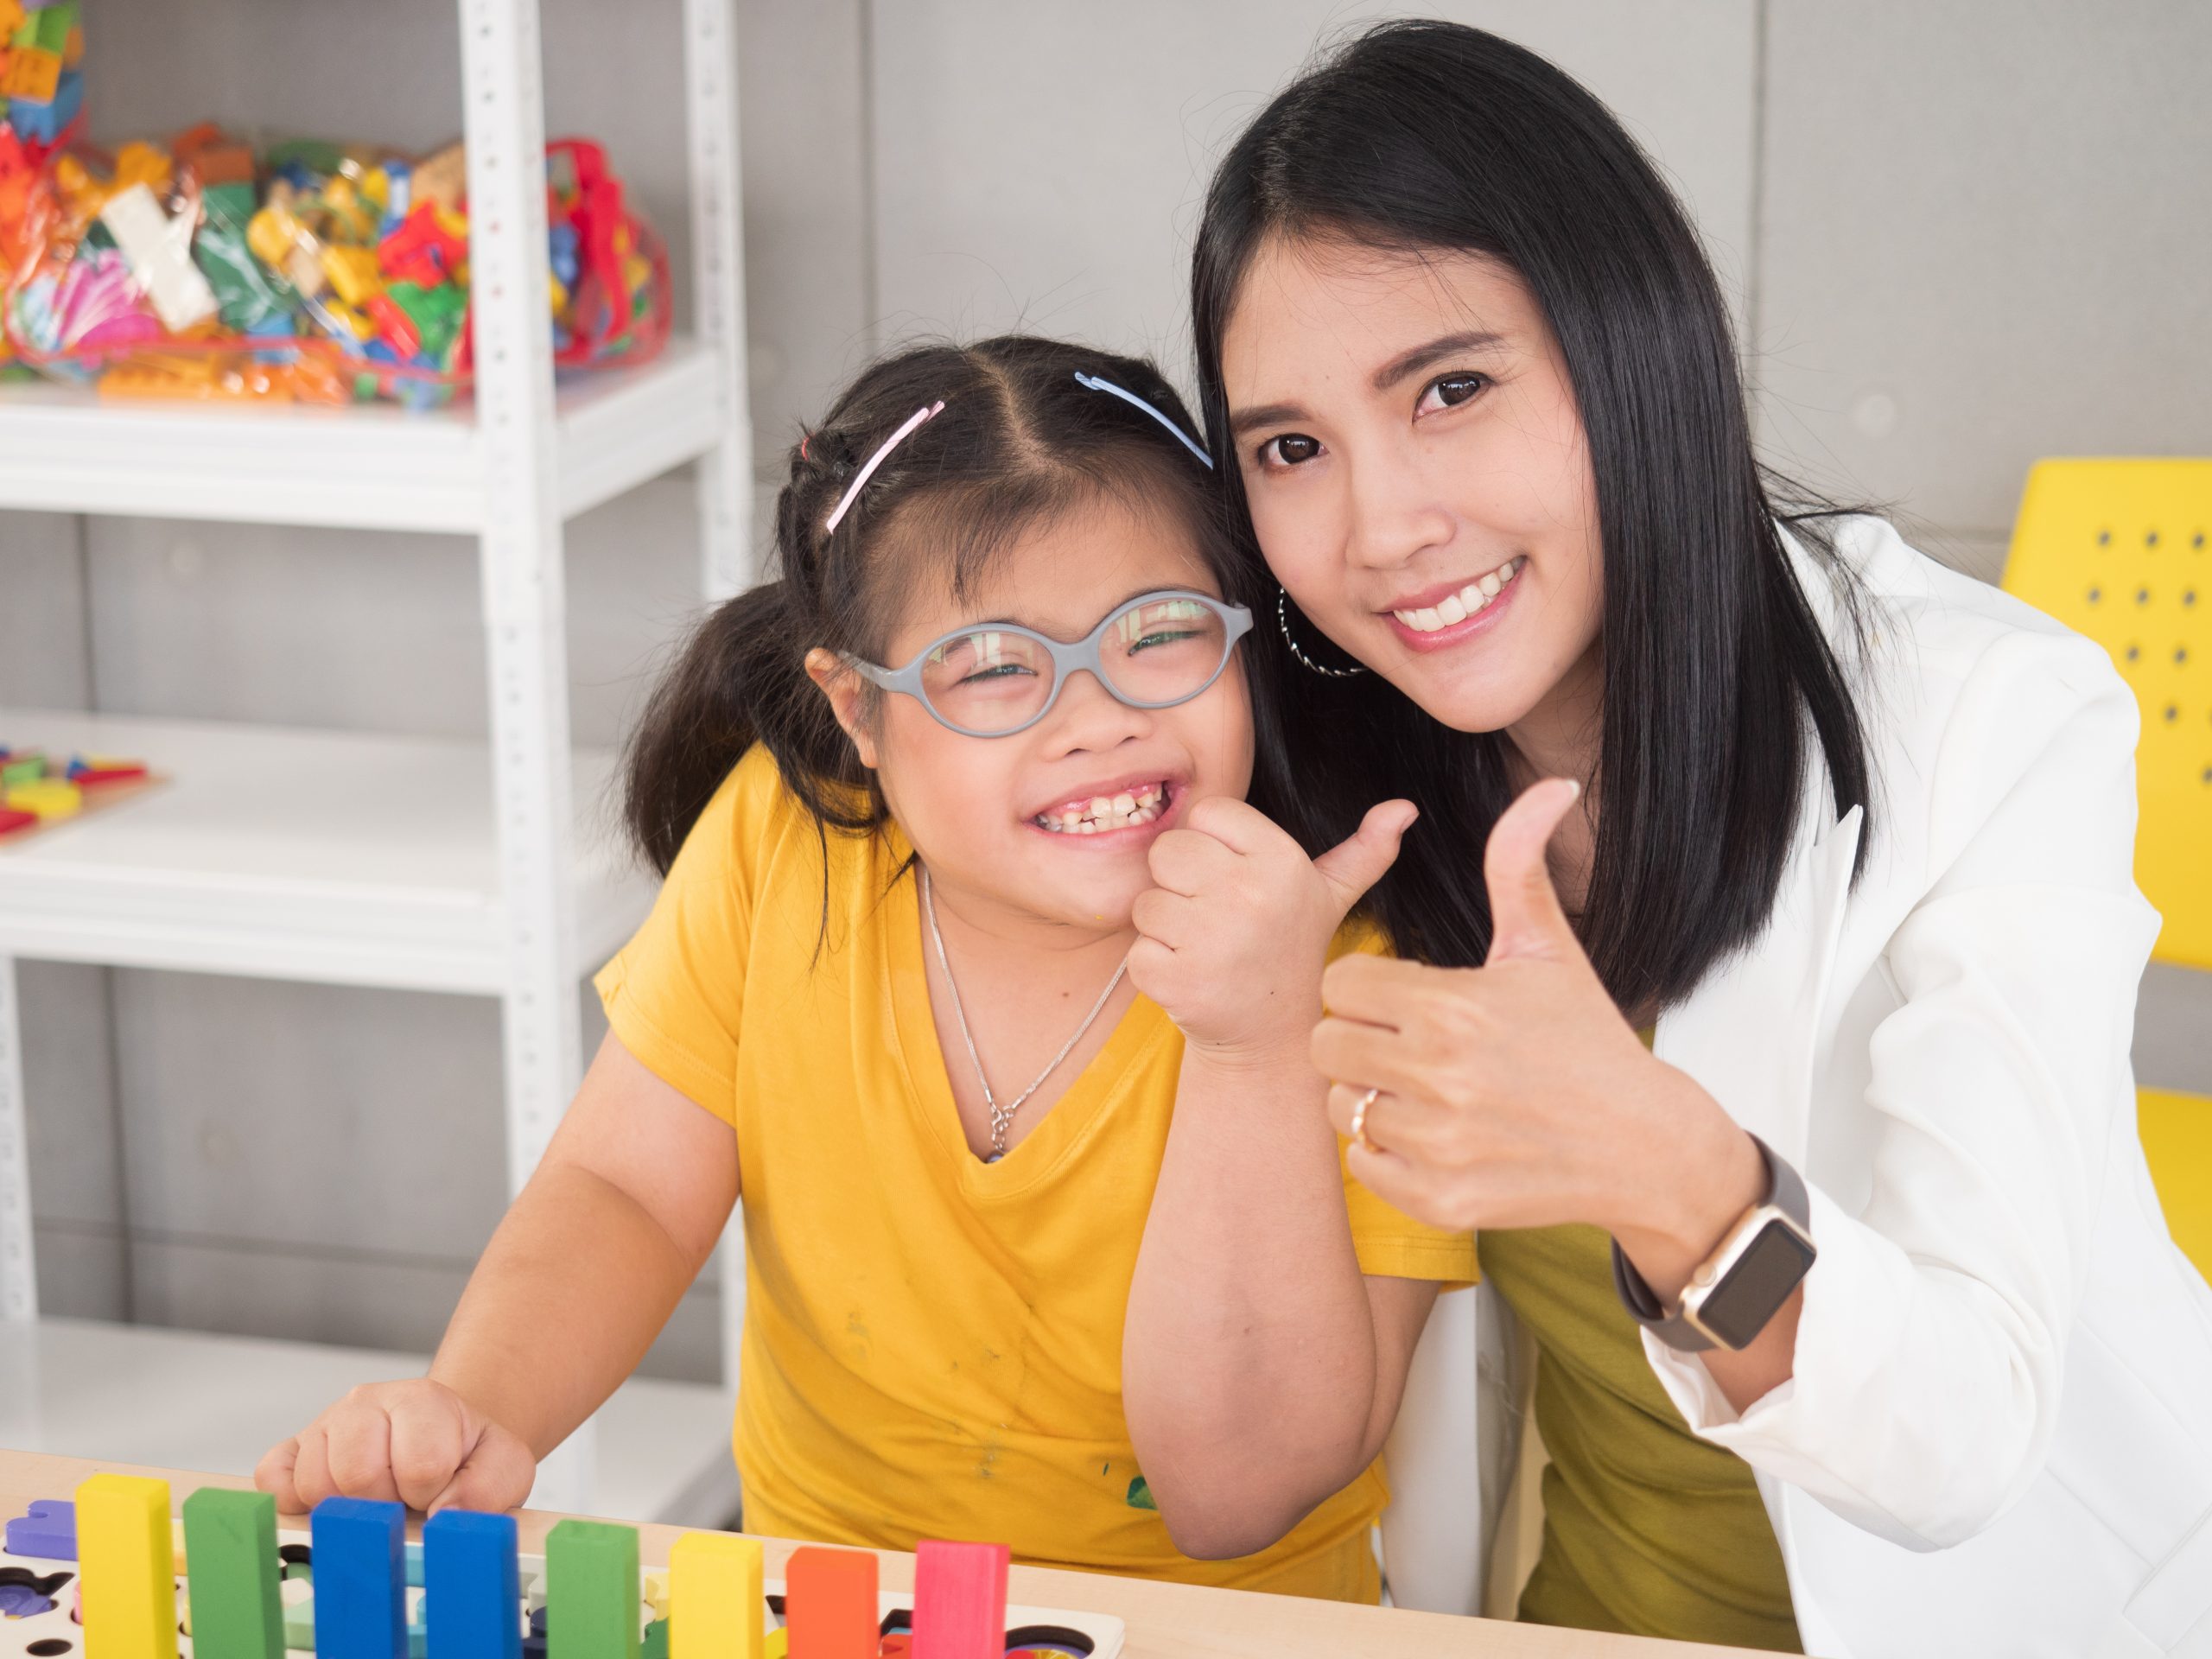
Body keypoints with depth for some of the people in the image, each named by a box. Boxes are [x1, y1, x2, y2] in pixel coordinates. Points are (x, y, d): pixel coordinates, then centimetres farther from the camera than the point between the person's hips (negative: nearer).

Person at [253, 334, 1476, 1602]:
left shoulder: (1346, 950, -18)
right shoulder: (778, 835, -10)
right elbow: (623, 1192, -4)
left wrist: (1254, 1049, -32)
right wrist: (473, 1409, -24)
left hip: (1220, 1628, -1)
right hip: (822, 1591, 2)